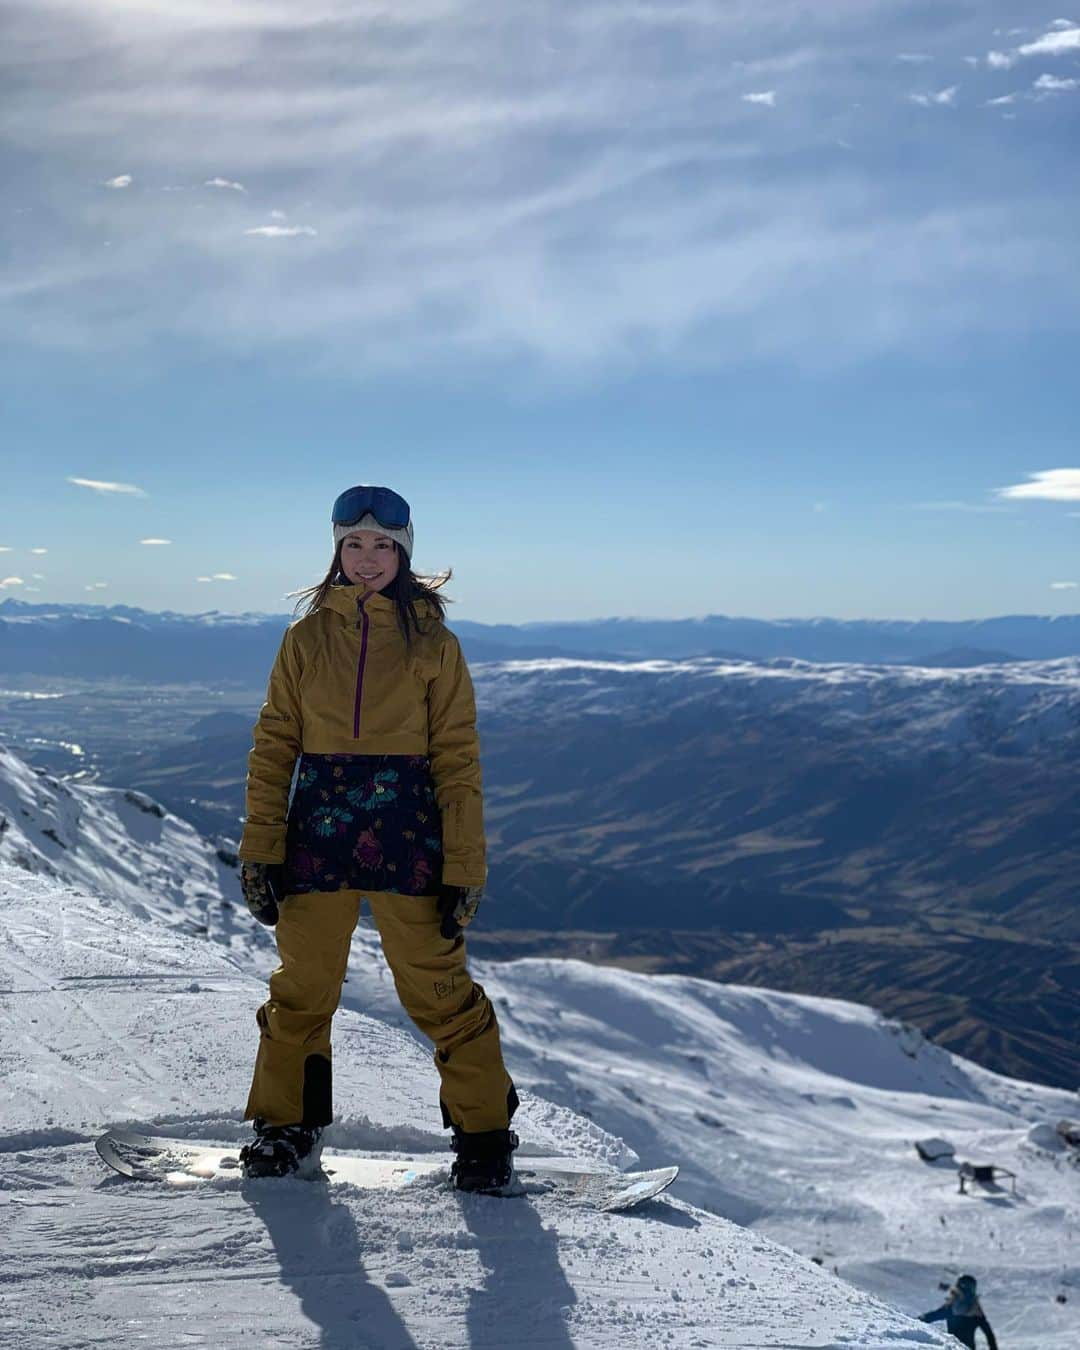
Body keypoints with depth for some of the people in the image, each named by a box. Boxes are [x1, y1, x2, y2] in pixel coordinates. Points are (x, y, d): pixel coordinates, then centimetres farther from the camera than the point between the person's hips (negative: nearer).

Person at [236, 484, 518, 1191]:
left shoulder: (433, 642, 2)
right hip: (319, 828, 2)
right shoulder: (307, 638, 7)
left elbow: (458, 759, 0)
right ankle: (287, 1127, 27)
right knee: (302, 988, 9)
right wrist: (260, 852, 1)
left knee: (440, 991, -1)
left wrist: (464, 868, -5)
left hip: (408, 832, -2)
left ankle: (485, 1133, 15)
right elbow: (274, 745, 7)